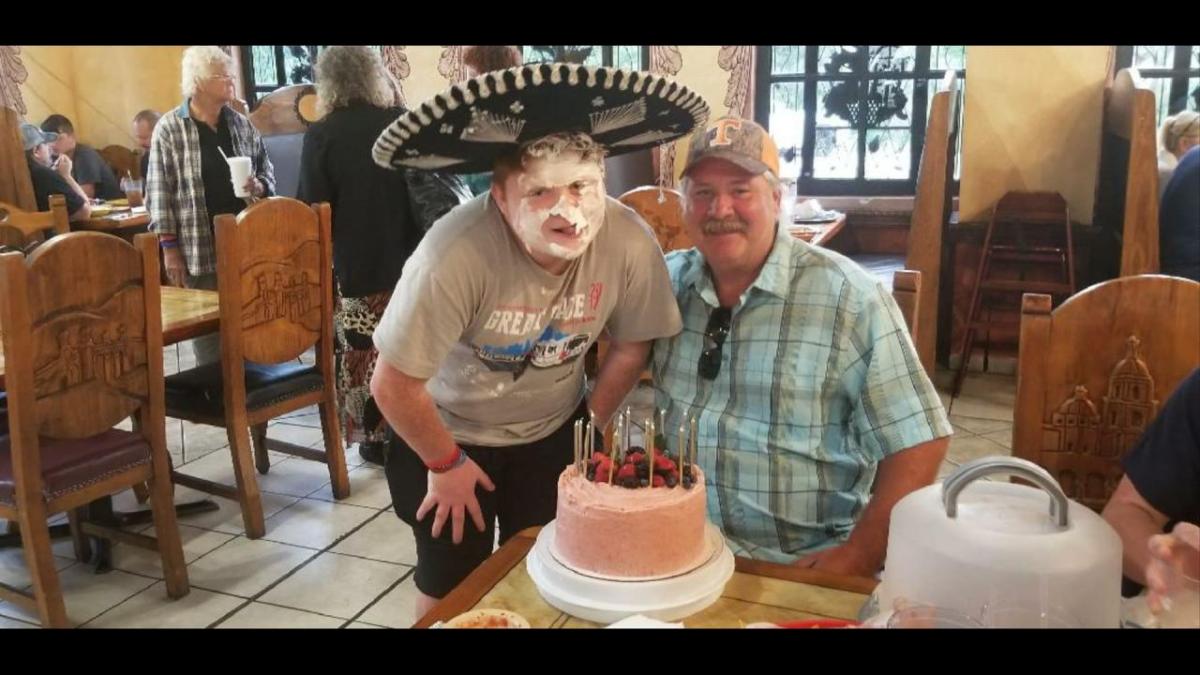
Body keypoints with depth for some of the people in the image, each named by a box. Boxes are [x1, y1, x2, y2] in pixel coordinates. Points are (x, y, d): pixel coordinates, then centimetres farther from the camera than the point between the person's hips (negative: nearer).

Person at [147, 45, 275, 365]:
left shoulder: (242, 124, 8)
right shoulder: (169, 129, -4)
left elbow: (268, 171, 17)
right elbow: (160, 191, -4)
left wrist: (259, 187, -7)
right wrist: (169, 248, -7)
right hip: (199, 250, -4)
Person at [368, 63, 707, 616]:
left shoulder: (630, 244, -27)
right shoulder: (456, 255, -37)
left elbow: (631, 347, -7)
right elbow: (392, 385, -25)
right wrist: (446, 464, -11)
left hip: (552, 432, 3)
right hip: (449, 433, -2)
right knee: (452, 591, 13)